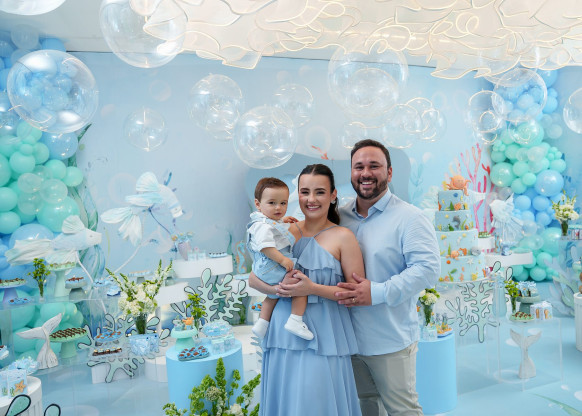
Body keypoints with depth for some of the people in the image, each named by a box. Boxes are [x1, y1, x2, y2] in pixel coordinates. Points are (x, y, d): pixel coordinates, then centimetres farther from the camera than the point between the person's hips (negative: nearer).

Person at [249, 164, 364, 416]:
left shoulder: (342, 237, -7)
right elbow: (254, 278, 5)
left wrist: (312, 288, -19)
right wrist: (279, 288, -15)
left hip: (323, 337, -3)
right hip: (284, 334, 4)